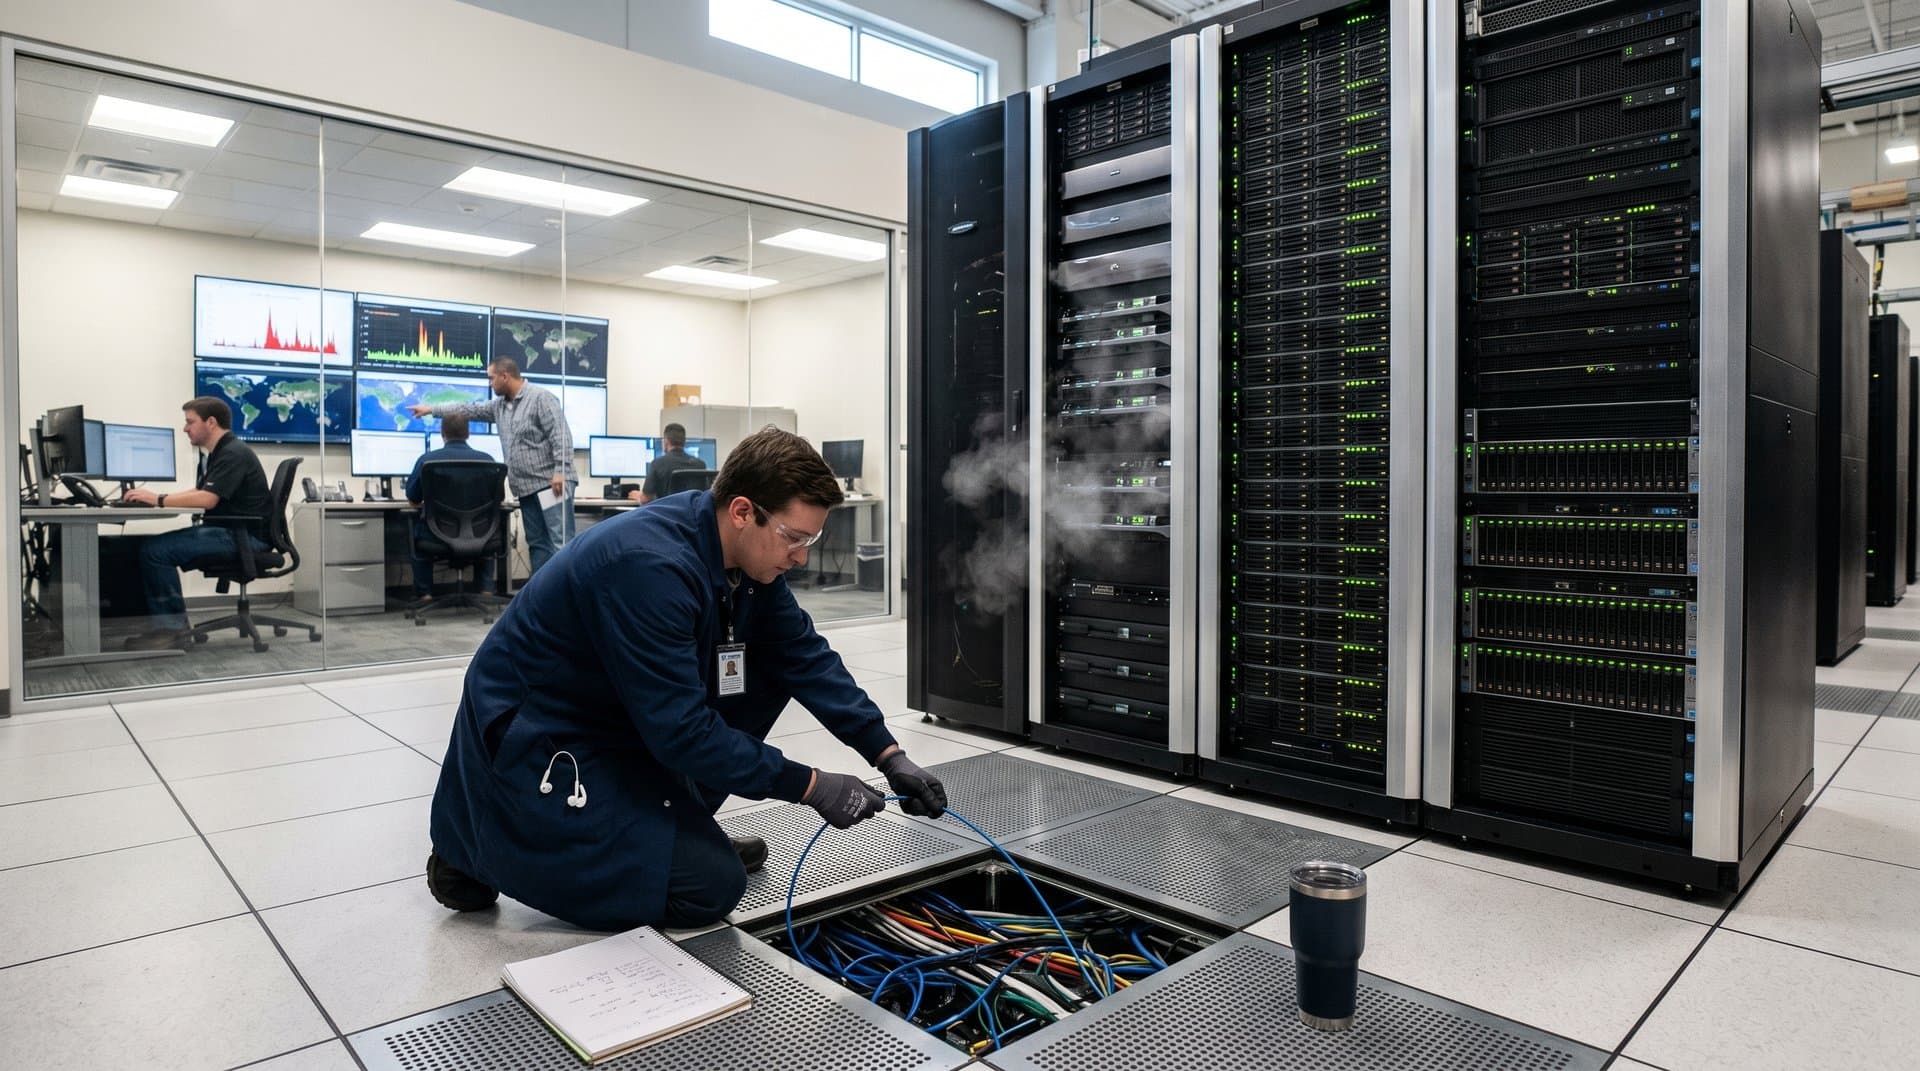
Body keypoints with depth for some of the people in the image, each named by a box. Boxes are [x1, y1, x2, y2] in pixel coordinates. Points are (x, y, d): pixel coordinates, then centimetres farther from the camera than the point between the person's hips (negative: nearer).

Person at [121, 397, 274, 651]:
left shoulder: (234, 454, -14)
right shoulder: (211, 454, 18)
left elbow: (207, 499, -24)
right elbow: (199, 493, 24)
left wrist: (158, 500, -14)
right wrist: (155, 498, 10)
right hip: (224, 530, 10)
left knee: (156, 551, -17)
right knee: (150, 547, 2)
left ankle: (176, 629, -7)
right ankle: (161, 624, 1)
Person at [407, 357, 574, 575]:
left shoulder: (541, 398, -9)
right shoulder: (500, 405, 18)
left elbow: (561, 436, -17)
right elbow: (471, 409, 30)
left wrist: (560, 472, -24)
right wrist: (431, 410, 33)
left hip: (551, 484, -9)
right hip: (527, 487, 9)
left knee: (561, 542, -11)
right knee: (537, 543, 8)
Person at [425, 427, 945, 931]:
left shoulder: (749, 556, -6)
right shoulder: (650, 565, -32)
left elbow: (806, 657, 0)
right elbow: (681, 730, -30)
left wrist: (890, 756, -6)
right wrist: (809, 786, -24)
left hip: (626, 718, 9)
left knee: (774, 665, -2)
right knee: (711, 887, -14)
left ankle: (680, 827, 10)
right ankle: (482, 848, 1)